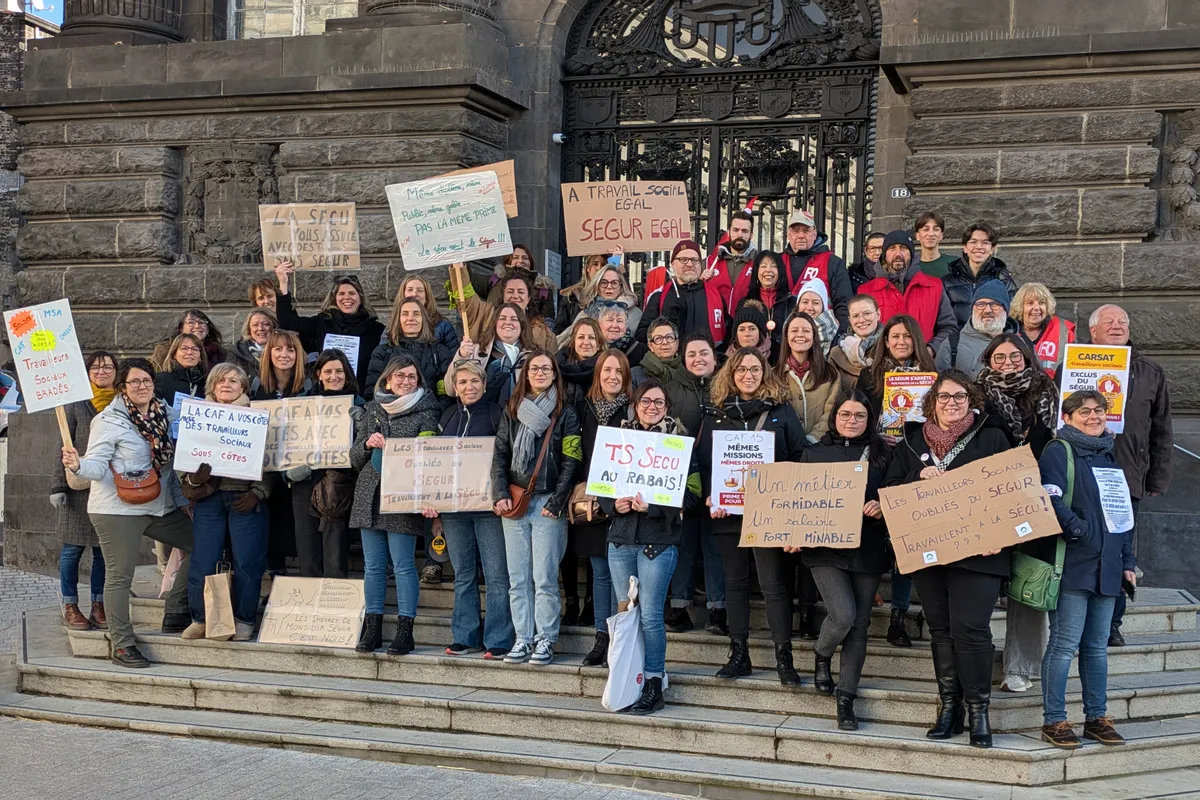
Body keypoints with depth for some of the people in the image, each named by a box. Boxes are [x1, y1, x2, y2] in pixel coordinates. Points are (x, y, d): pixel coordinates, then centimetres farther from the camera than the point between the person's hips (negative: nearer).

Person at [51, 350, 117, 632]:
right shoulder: (76, 403, 0)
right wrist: (58, 485, -6)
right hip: (78, 487, -2)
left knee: (104, 549, 7)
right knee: (73, 548, 4)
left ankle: (98, 605, 17)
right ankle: (70, 607, 14)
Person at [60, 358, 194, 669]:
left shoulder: (167, 414, 7)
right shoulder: (109, 420, -9)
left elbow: (177, 458, 15)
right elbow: (98, 466, -14)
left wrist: (182, 499, 12)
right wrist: (78, 465, -36)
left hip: (161, 506, 6)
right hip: (117, 509, -6)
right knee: (119, 576, 0)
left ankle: (175, 613, 23)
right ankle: (122, 645, 9)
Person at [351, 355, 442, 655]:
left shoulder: (426, 411, 1)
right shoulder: (373, 409, 14)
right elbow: (355, 459, 15)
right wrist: (368, 444, -4)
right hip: (370, 495, 5)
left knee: (403, 565, -5)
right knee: (372, 565, 7)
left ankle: (404, 632, 0)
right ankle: (372, 628, 14)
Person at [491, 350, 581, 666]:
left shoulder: (565, 414, 2)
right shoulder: (512, 412, 13)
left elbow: (570, 462, -3)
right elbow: (500, 456, 11)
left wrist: (556, 503, -10)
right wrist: (501, 495, -2)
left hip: (547, 505, -4)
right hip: (513, 505, 4)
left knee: (544, 578, -4)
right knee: (517, 579, 5)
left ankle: (545, 639, 4)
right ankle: (523, 638, 11)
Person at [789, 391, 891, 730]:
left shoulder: (882, 455, 8)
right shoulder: (814, 453, 8)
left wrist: (882, 508, -15)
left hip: (867, 548, 2)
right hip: (825, 548, -2)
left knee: (859, 625, 4)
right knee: (843, 615, -16)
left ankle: (846, 698, 16)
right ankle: (821, 655, 18)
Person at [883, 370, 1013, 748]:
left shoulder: (992, 438, 4)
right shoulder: (912, 440, 12)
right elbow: (890, 489, 8)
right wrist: (920, 476, -12)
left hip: (975, 551, -4)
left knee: (970, 629, -9)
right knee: (940, 630, 8)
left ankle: (978, 710, 2)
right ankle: (948, 706, 15)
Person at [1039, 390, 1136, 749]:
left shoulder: (1109, 456, 19)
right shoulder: (1058, 452, -4)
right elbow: (1051, 501, -16)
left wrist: (1127, 561, 16)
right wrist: (1079, 531, -19)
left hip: (1106, 567, 7)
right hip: (1072, 565, -7)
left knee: (1097, 646, 12)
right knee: (1065, 645, -5)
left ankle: (1097, 717, 20)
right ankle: (1053, 721, 1)